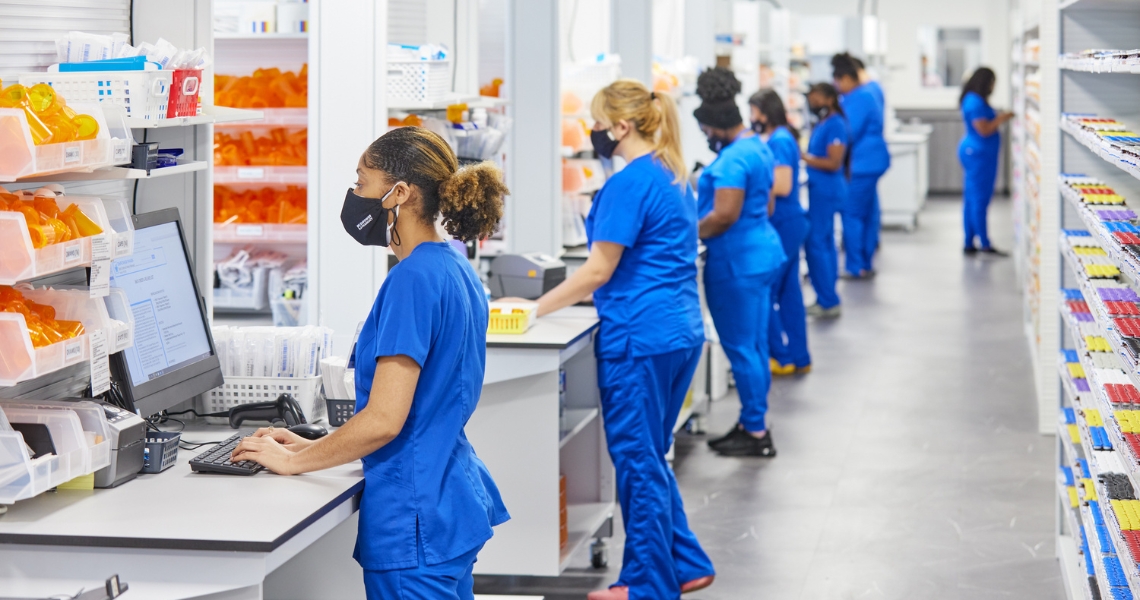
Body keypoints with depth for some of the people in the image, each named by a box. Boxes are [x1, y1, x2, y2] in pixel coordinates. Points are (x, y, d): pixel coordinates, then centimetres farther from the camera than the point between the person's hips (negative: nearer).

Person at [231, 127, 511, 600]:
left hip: (417, 515, -10)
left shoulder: (413, 279, -19)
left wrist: (293, 461, -8)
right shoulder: (455, 269, 11)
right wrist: (312, 446, 15)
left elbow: (383, 420, -22)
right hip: (453, 496, 10)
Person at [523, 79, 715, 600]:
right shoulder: (673, 178, 14)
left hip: (641, 340, -10)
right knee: (650, 457, 19)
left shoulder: (629, 183, -15)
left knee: (637, 460, 1)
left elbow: (598, 271, -16)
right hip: (681, 331, 10)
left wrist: (532, 311, -9)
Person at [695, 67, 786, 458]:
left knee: (741, 348, -3)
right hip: (763, 252, 11)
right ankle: (753, 425, 23)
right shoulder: (759, 148, 14)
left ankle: (756, 433, 2)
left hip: (738, 263, -11)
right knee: (755, 345, 15)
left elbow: (724, 215, -25)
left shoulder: (732, 159, -20)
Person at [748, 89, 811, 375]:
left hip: (783, 225, -10)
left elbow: (782, 186, -21)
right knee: (789, 292, 14)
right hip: (791, 223, 10)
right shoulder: (782, 137, 13)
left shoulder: (778, 141, -16)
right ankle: (799, 358, 19)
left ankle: (782, 357, 6)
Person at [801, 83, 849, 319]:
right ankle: (828, 299, 21)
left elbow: (833, 163, -20)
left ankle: (828, 302, -7)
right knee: (825, 243, 14)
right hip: (821, 190, 10)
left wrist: (804, 156, -19)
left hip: (826, 191, -10)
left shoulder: (835, 125, -15)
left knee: (815, 243, -10)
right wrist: (803, 154, 8)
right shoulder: (822, 124, 13)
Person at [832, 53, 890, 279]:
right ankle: (866, 264, 21)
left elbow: (848, 133, -20)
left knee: (852, 214, -6)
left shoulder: (857, 100, -18)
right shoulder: (867, 95, 15)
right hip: (870, 162, 11)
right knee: (868, 214, 14)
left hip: (860, 166, -11)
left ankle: (855, 267, -3)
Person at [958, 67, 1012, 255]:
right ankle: (984, 244, -5)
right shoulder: (975, 102, -18)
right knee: (979, 199, -7)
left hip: (974, 153, 11)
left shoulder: (973, 100, 14)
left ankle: (970, 244, 14)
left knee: (971, 199, 11)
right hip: (979, 155, -11)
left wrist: (999, 119, 12)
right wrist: (1002, 118, -10)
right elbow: (984, 130, -21)